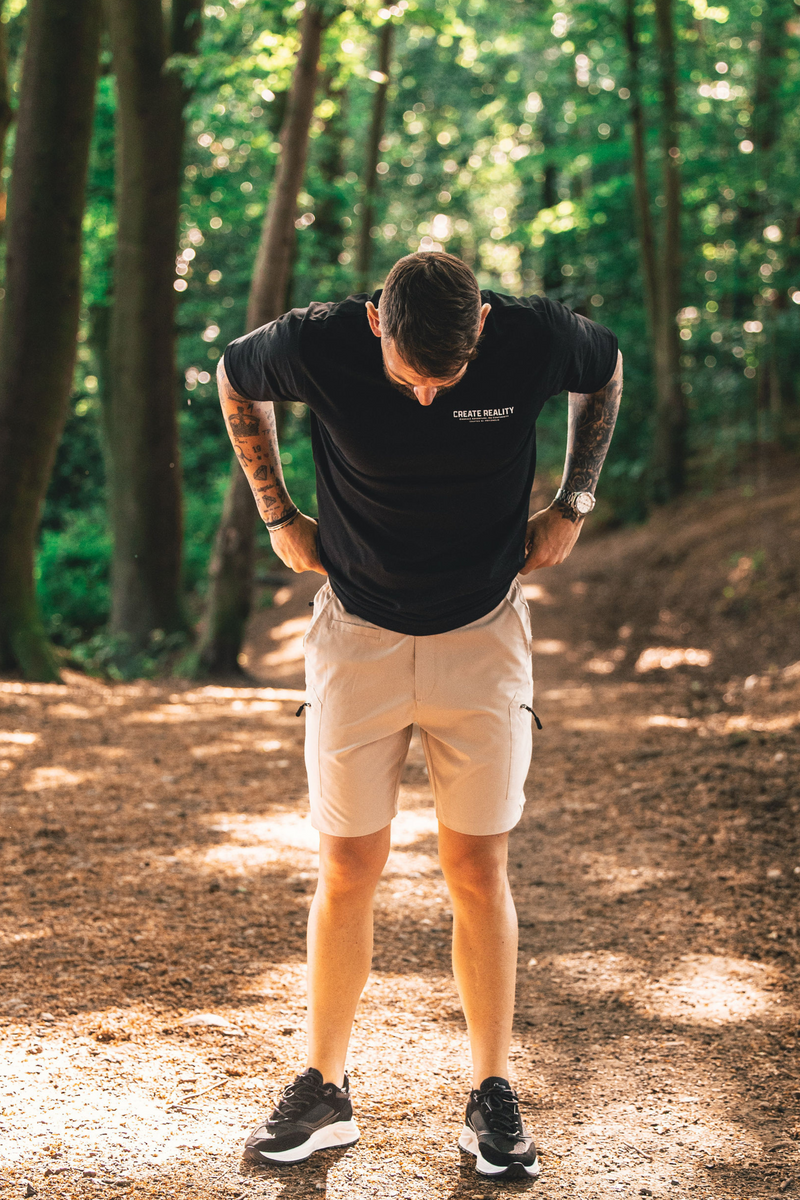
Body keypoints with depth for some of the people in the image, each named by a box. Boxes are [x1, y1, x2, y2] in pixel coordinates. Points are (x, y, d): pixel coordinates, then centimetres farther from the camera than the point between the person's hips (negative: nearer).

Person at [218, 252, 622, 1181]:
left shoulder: (538, 338, -17)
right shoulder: (318, 346, -18)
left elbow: (605, 373, 7)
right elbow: (234, 380, 5)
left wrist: (573, 506, 4)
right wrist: (276, 516, 3)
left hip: (483, 637, 0)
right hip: (356, 639, 0)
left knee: (478, 869, 1)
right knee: (346, 869, 1)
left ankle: (492, 1099, 14)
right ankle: (323, 1094, 16)